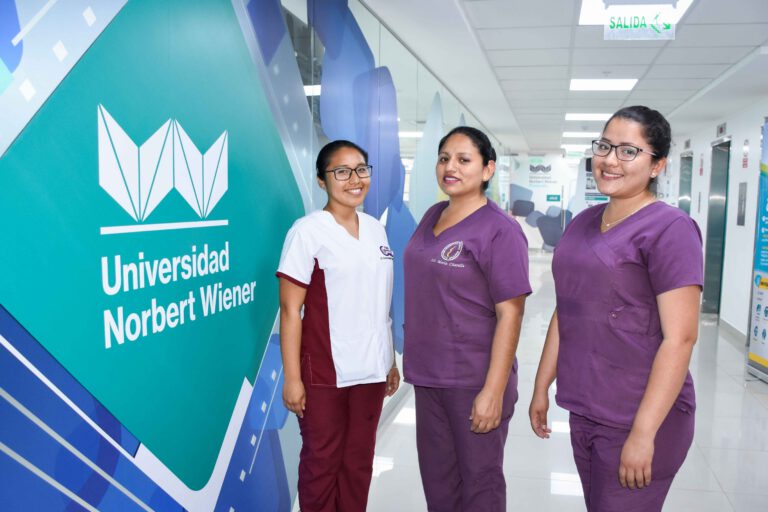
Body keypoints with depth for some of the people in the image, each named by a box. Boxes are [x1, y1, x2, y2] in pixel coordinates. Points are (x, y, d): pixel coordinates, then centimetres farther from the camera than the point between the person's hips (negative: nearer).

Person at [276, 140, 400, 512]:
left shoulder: (375, 229, 7)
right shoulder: (308, 231, -11)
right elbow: (290, 309, -12)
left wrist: (390, 361, 13)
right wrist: (292, 378, -14)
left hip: (371, 370, 5)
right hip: (324, 373, -5)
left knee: (359, 463, 16)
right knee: (322, 463, 11)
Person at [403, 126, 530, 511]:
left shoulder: (499, 230, -15)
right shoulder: (432, 216, 7)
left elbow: (510, 313, -18)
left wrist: (493, 390, -20)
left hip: (474, 380, -6)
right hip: (429, 374, 7)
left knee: (479, 480, 11)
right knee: (436, 475, 19)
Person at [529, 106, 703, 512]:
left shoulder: (669, 229, -13)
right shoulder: (582, 223, 7)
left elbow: (680, 338, -18)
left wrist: (643, 432, -20)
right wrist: (542, 386, 13)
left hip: (638, 418, -6)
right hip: (583, 410, 7)